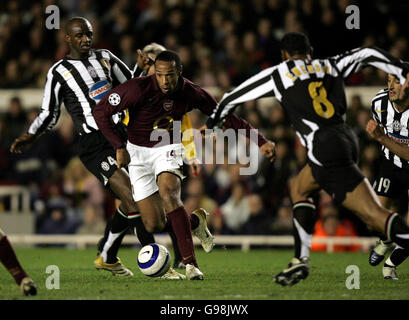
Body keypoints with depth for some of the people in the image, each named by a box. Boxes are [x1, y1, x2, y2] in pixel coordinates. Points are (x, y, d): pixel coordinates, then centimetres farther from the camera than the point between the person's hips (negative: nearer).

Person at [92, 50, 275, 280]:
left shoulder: (191, 93, -14)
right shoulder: (138, 88, -23)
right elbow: (101, 112, -16)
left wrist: (261, 141, -4)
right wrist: (119, 147, -20)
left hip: (168, 149, 0)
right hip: (138, 152, 0)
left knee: (168, 194, -33)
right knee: (154, 225, -6)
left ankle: (191, 263, -33)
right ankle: (196, 221, 26)